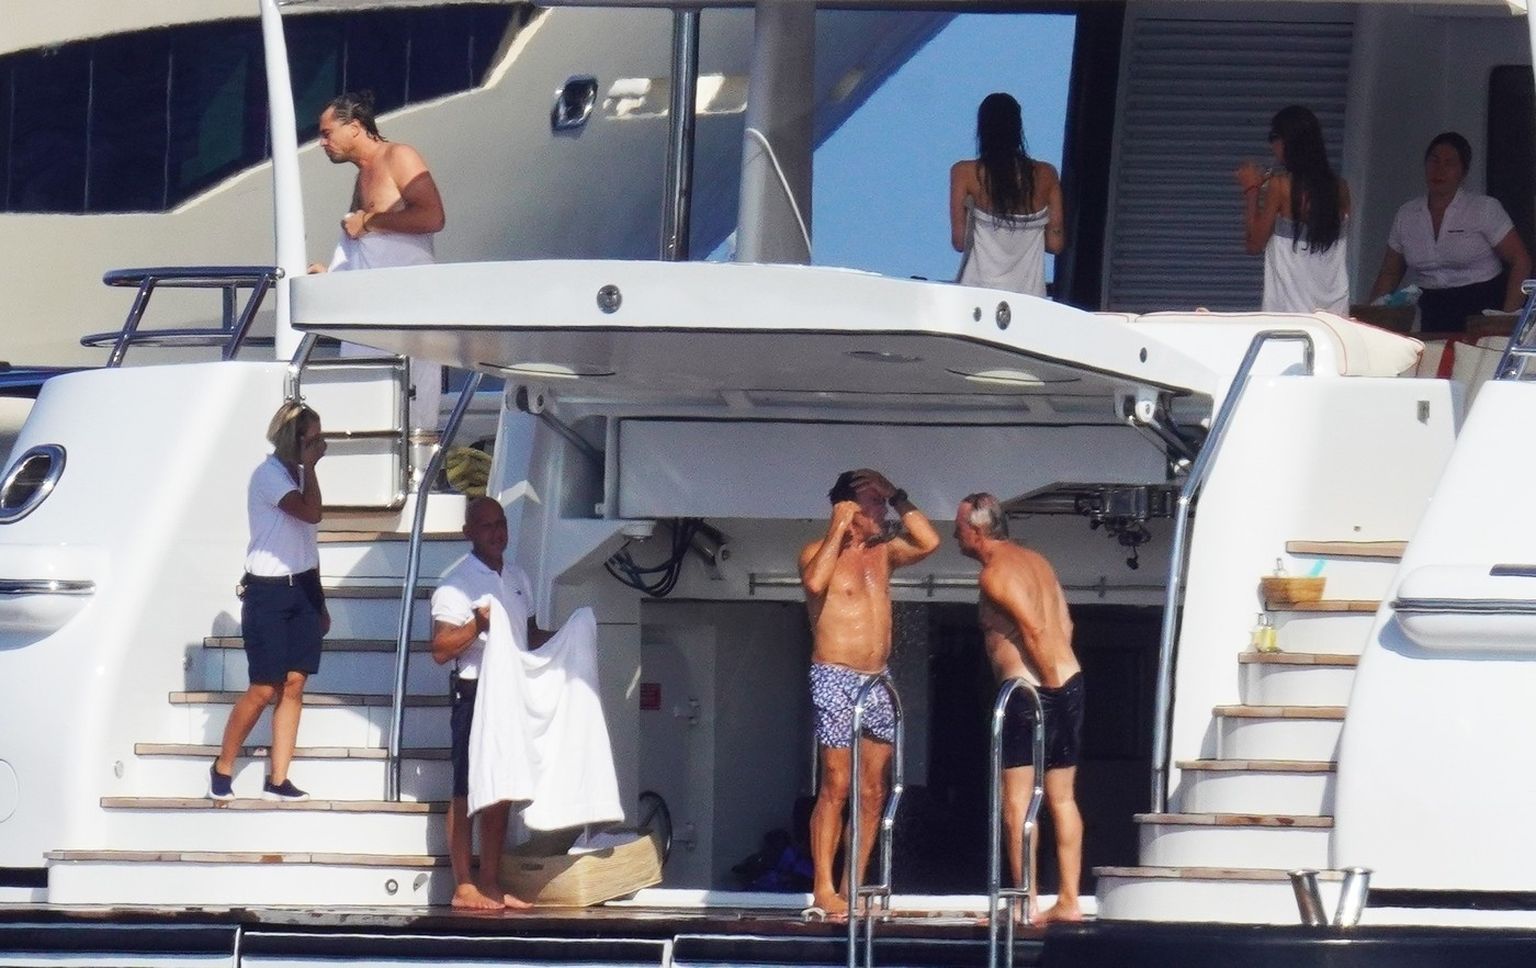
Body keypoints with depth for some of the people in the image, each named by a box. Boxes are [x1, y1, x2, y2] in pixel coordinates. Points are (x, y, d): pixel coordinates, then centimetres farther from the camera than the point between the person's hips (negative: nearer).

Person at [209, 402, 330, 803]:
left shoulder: (298, 474, 13)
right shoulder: (269, 475, -12)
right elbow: (311, 512, -27)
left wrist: (320, 603, 20)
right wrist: (310, 465, -14)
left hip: (302, 589, 8)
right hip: (268, 592, -8)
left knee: (294, 685, 1)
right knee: (263, 690, -6)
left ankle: (278, 780, 3)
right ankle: (222, 768, 11)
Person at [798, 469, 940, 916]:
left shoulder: (883, 551, 14)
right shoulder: (820, 552, -4)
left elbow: (929, 542, 5)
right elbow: (815, 582, -25)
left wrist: (898, 497, 2)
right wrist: (838, 528, -18)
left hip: (877, 679, 7)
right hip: (835, 677, -7)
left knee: (872, 791, 4)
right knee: (836, 788, -9)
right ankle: (823, 888, -8)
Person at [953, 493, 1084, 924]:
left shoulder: (996, 573, -10)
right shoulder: (1036, 560, 16)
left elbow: (1034, 629, -20)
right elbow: (1064, 625, 15)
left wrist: (1050, 682, -15)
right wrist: (1059, 682, 16)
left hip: (1030, 690, -9)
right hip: (1069, 681, 9)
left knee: (1017, 803, -5)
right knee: (1062, 798, 11)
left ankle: (1026, 904, -8)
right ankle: (1069, 901, 11)